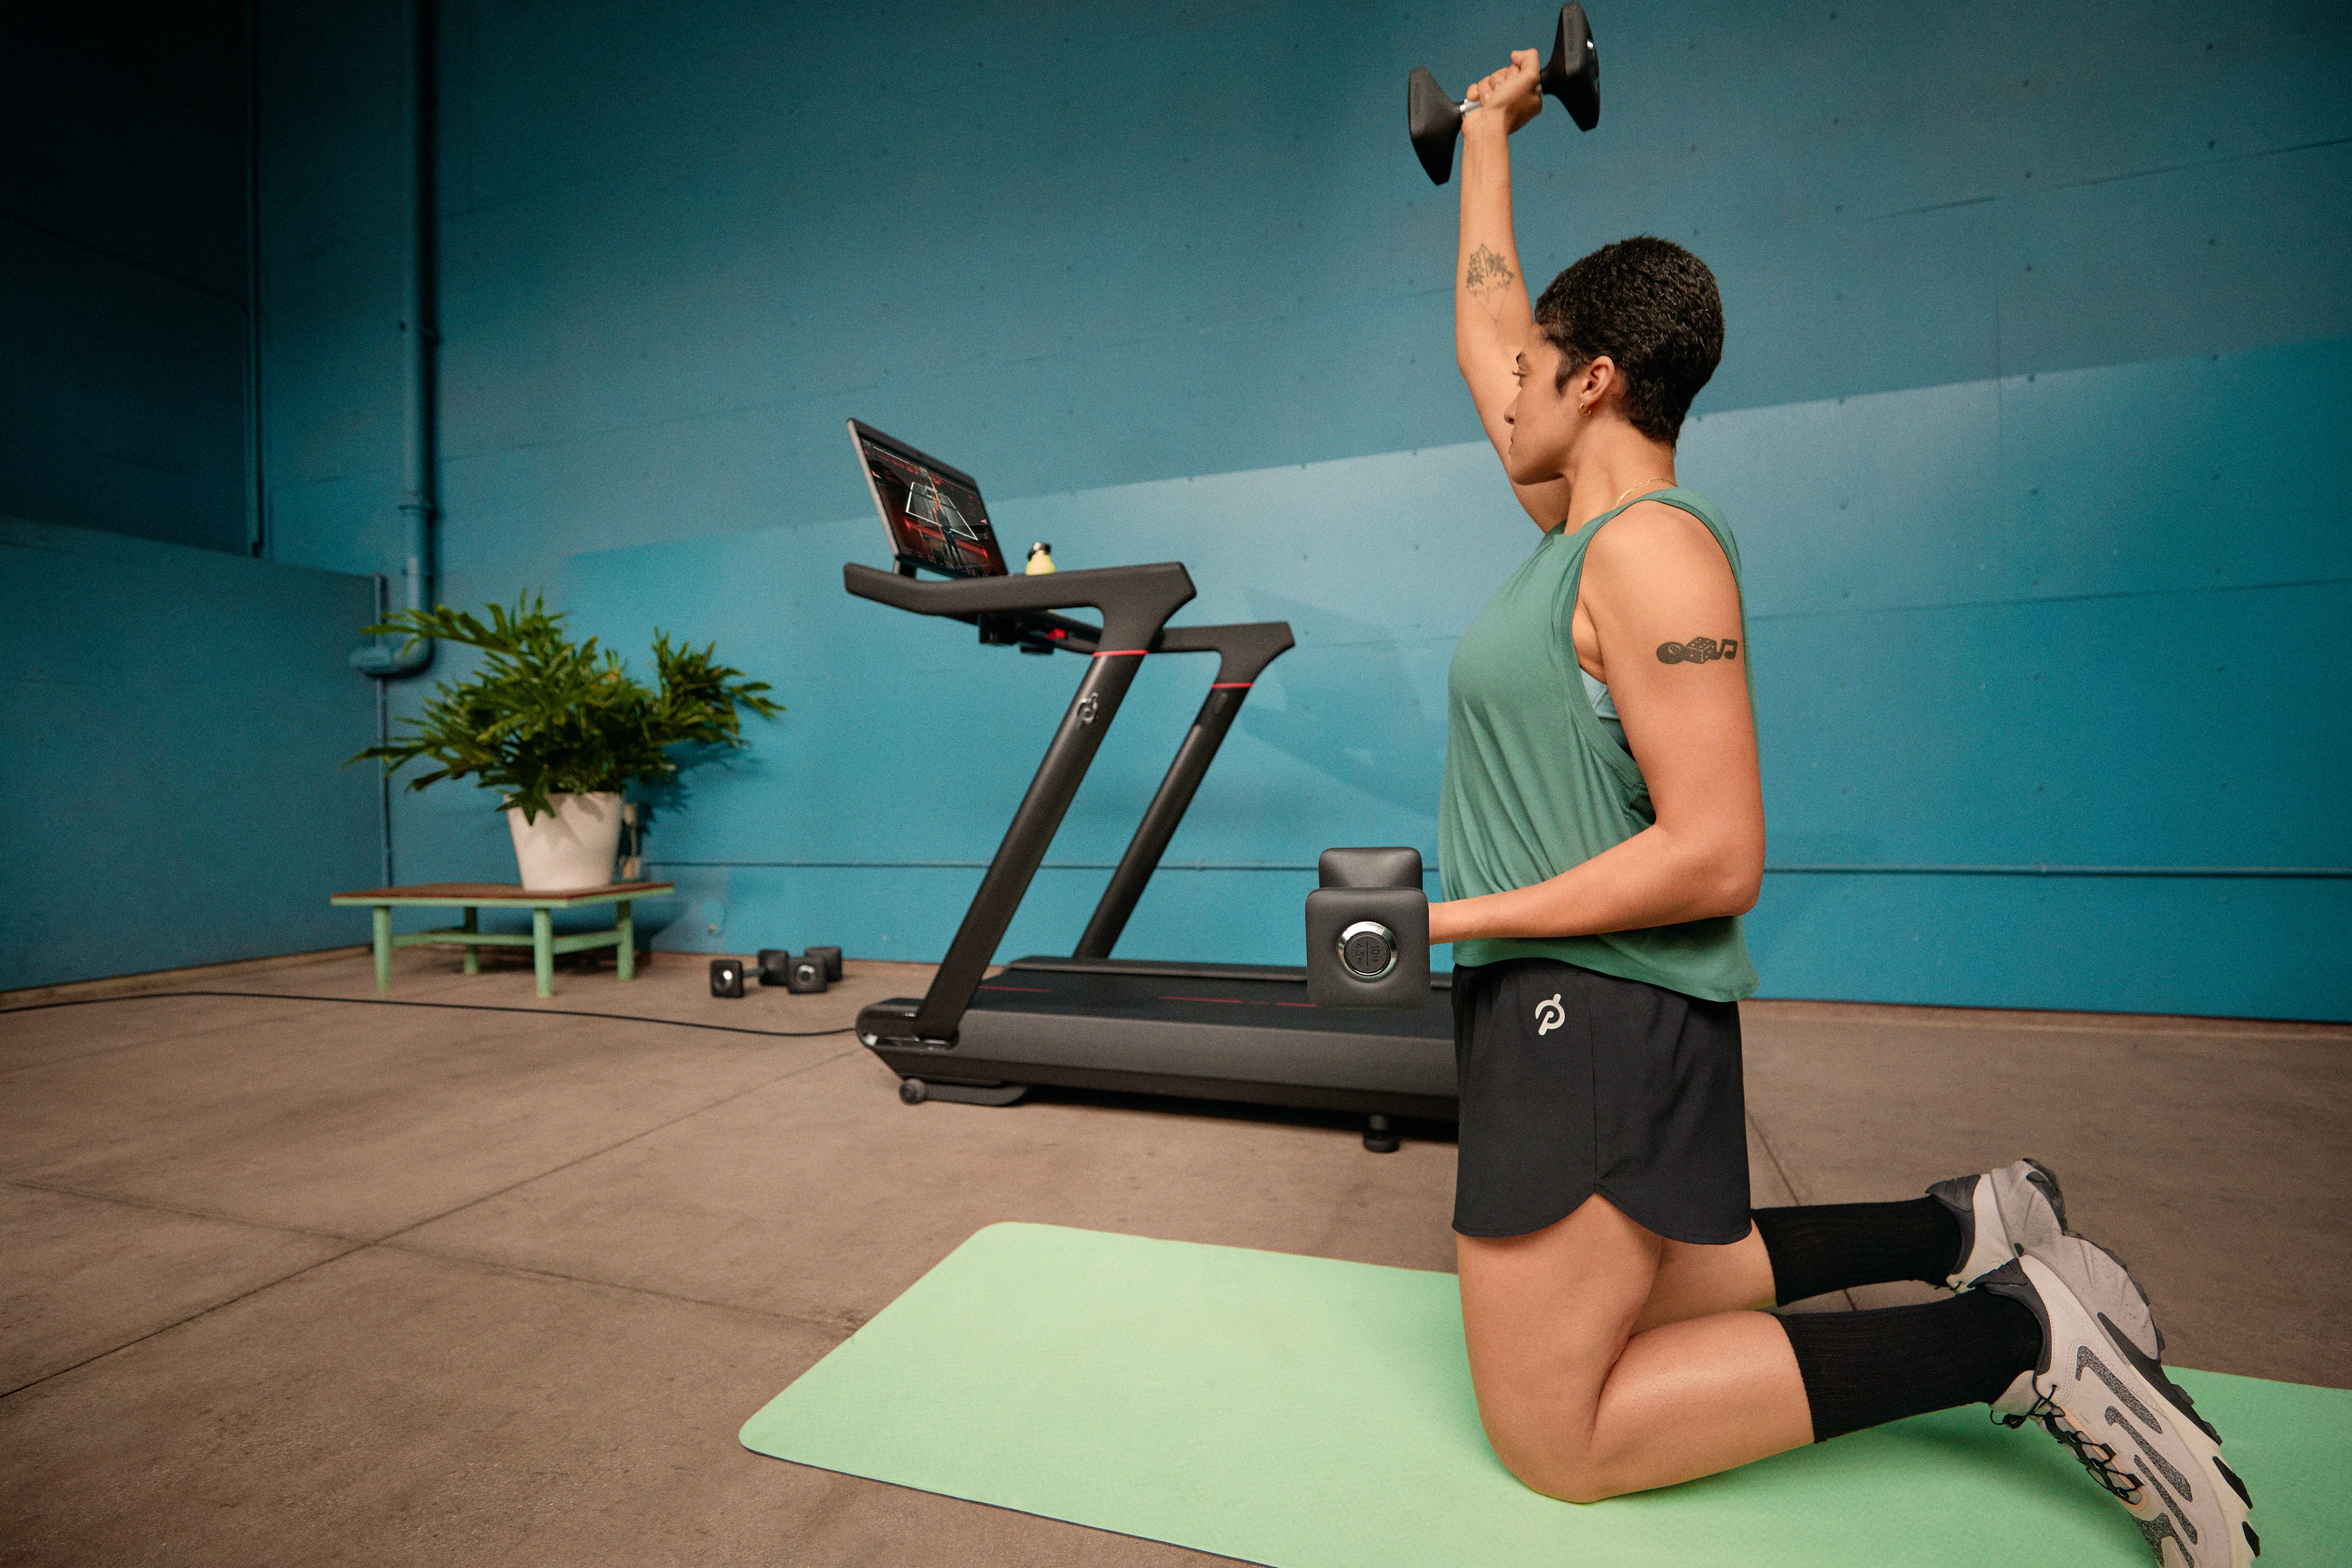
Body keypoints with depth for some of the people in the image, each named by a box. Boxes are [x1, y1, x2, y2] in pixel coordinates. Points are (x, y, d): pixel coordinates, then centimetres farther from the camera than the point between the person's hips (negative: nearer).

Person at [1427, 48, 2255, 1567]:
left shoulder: (1652, 546, -16)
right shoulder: (1582, 522, 11)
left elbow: (1712, 858, -22)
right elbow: (1484, 316, 26)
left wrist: (1463, 913, -19)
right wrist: (1488, 133, 35)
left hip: (1602, 1009, -9)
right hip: (1552, 1000, 9)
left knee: (1557, 1436, 3)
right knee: (1606, 1311, 24)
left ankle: (2016, 1336, 7)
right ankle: (1965, 1231, 26)